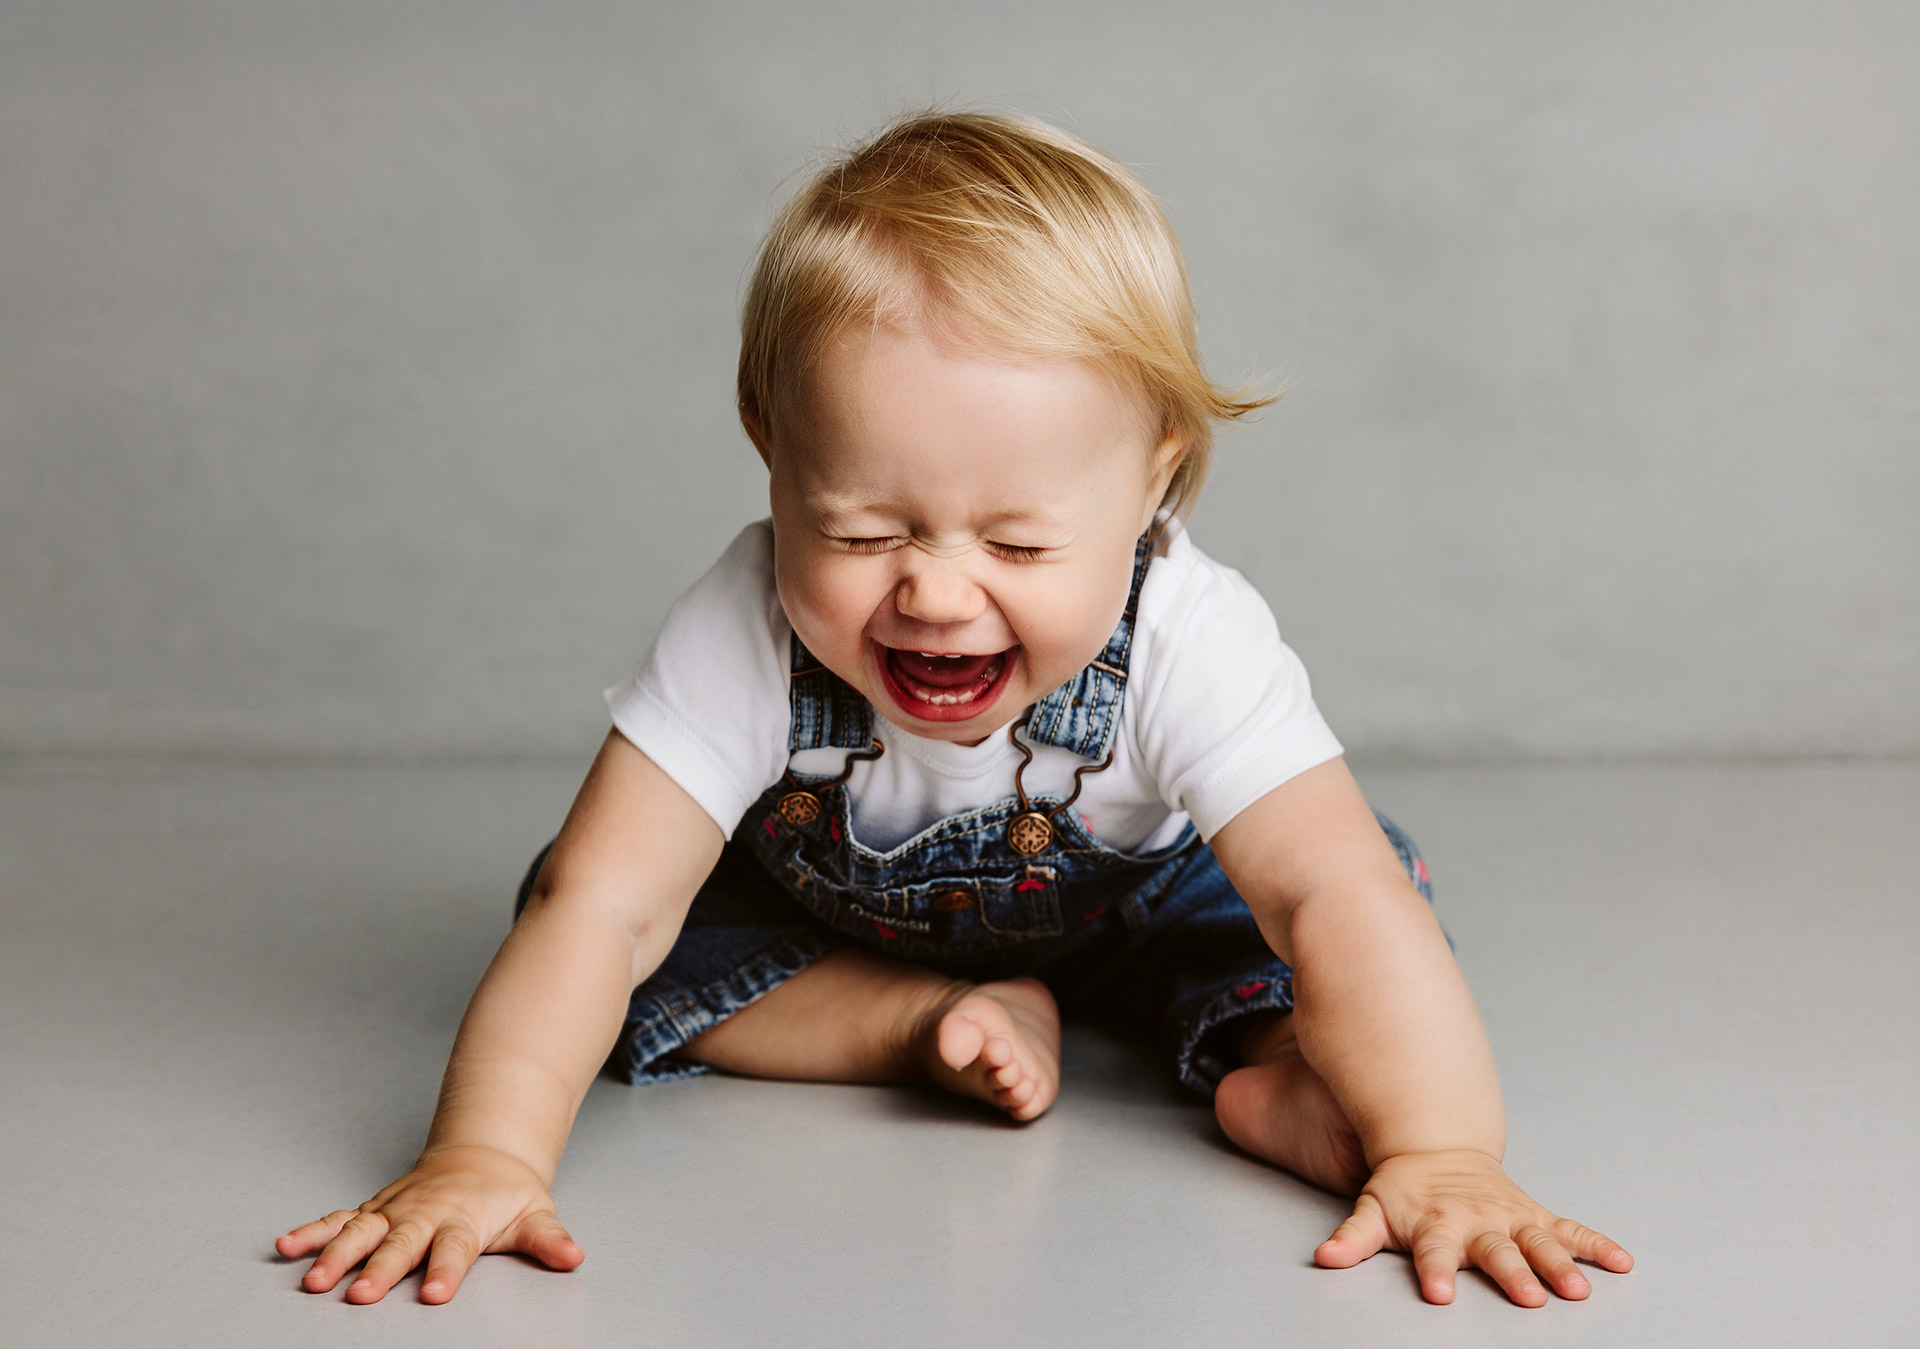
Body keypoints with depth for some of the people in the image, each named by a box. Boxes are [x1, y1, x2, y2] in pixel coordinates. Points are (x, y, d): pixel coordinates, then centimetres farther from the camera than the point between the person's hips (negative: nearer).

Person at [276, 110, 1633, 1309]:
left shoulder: (1189, 645, -39)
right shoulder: (744, 637, -37)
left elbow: (1338, 899, -45)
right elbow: (598, 914, -40)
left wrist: (1441, 1152, -57)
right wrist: (484, 1157, -51)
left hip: (1123, 901, -2)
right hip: (827, 914, 2)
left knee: (1354, 869, -21)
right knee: (565, 887, -18)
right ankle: (936, 1028, -20)